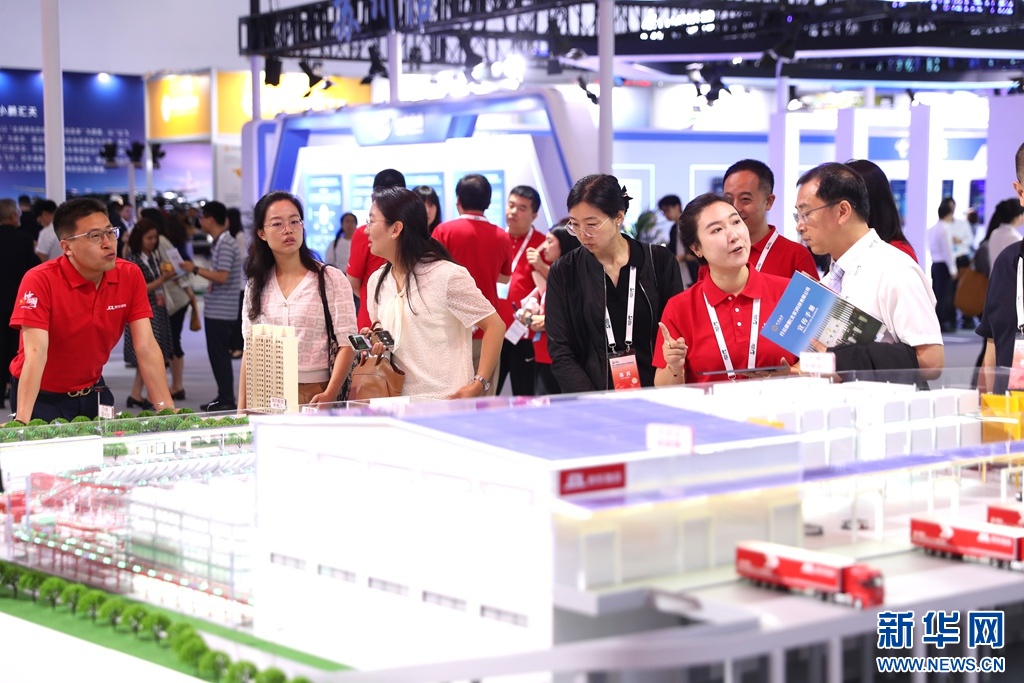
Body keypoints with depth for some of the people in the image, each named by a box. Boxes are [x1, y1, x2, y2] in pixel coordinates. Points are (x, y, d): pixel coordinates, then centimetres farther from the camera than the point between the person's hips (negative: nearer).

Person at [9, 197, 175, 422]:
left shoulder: (131, 276, -11)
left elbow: (146, 347, -12)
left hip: (93, 393, 4)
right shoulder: (40, 281, -23)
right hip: (42, 396, -4)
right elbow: (35, 355, -31)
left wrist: (166, 408, -22)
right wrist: (22, 421, -40)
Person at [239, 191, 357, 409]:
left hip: (315, 393, -3)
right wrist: (242, 407, 5)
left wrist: (329, 395, -21)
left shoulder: (332, 279, -4)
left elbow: (347, 344, -9)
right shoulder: (256, 284, 10)